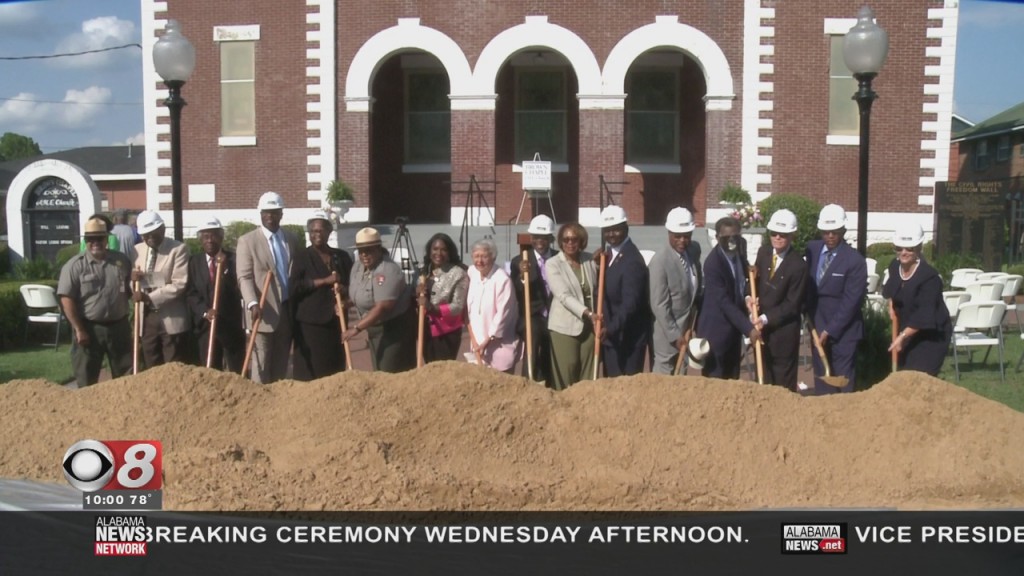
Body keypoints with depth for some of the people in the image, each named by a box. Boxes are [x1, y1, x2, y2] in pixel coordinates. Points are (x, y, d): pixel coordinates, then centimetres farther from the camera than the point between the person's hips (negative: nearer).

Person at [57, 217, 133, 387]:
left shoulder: (122, 260, 5)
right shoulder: (75, 265, -7)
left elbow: (131, 289, 15)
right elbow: (67, 299, -10)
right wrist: (79, 329, -14)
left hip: (119, 326, 3)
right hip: (89, 328, -3)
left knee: (125, 375, 11)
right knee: (87, 379, 6)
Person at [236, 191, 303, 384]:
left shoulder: (292, 239, 12)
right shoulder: (247, 241, -2)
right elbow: (244, 277, -8)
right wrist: (253, 303, -24)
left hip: (288, 310, 4)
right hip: (264, 311, -4)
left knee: (281, 364, 10)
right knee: (261, 364, -4)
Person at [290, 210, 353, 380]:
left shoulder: (342, 257, 13)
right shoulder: (302, 257, 2)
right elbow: (294, 287, -10)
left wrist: (344, 289, -5)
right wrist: (325, 281, -13)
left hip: (336, 321, 4)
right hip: (310, 322, -4)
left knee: (335, 370, 2)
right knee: (309, 372, -7)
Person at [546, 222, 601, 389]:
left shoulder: (590, 260, 6)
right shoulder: (552, 264, -6)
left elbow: (597, 291, 12)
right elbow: (564, 296, -17)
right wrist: (588, 313, -26)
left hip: (589, 326, 4)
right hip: (565, 326, -4)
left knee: (588, 376, 7)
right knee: (565, 376, -2)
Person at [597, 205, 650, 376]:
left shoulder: (632, 260, -19)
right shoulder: (609, 254, 10)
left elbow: (630, 302, -26)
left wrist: (611, 328, -33)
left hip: (628, 337, -9)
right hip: (610, 334, 9)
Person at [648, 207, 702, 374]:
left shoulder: (694, 250, -1)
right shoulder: (660, 261, -22)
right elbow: (659, 305, -21)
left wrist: (691, 325, 7)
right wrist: (675, 335, -19)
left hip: (686, 327, 7)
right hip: (667, 332, -7)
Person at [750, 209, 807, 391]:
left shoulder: (798, 265, -17)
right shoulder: (763, 252, 2)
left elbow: (792, 304, -15)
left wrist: (766, 319, -19)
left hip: (783, 330, -6)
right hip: (761, 326, 6)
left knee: (783, 382, 6)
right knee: (763, 377, 16)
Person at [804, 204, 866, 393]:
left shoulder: (855, 261, -14)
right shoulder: (812, 249, 2)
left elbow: (850, 302, -15)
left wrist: (830, 331, -15)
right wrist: (810, 317, 3)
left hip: (843, 330, -5)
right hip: (817, 325, 5)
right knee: (821, 378, 10)